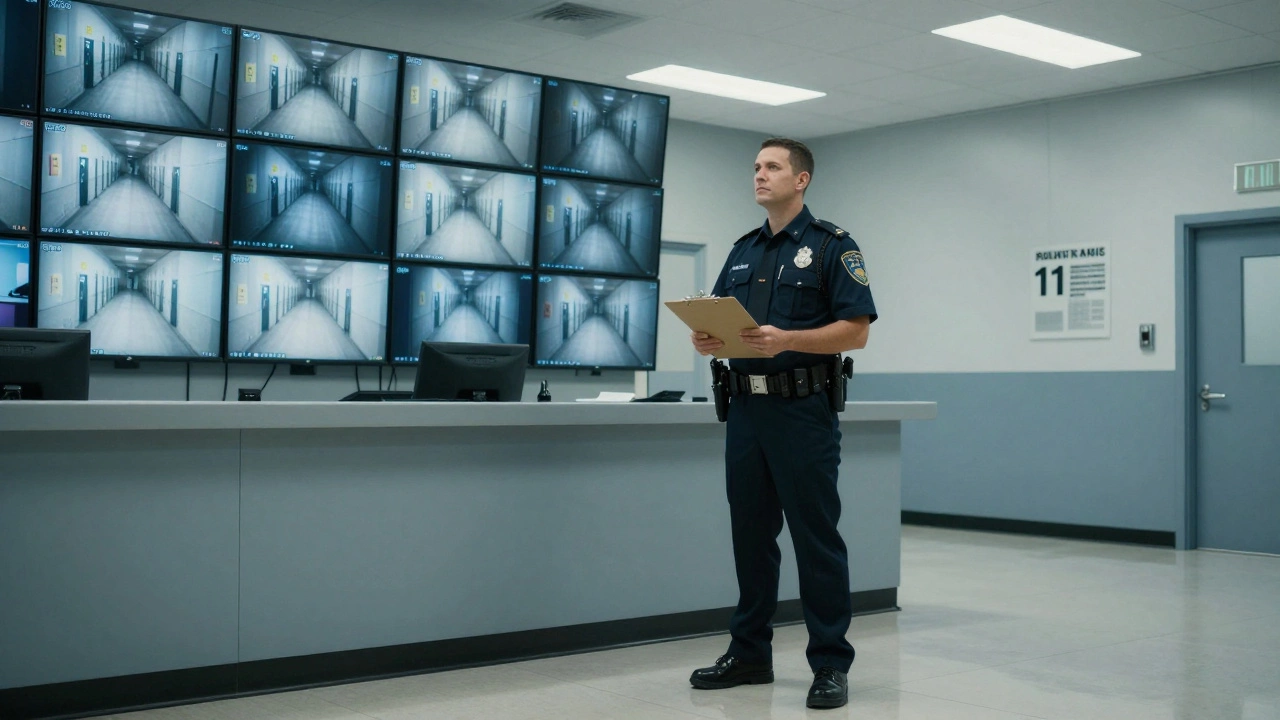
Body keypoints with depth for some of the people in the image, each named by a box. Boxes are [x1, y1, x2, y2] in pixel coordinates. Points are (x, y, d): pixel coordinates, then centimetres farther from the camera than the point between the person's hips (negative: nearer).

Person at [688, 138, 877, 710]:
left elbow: (856, 331, -10)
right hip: (745, 406, 6)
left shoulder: (831, 245, -2)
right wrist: (705, 339, -3)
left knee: (816, 537, -2)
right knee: (751, 534, 11)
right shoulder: (743, 251, 18)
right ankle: (749, 654, 22)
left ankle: (830, 663, 7)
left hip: (804, 408, -6)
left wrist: (786, 340, -22)